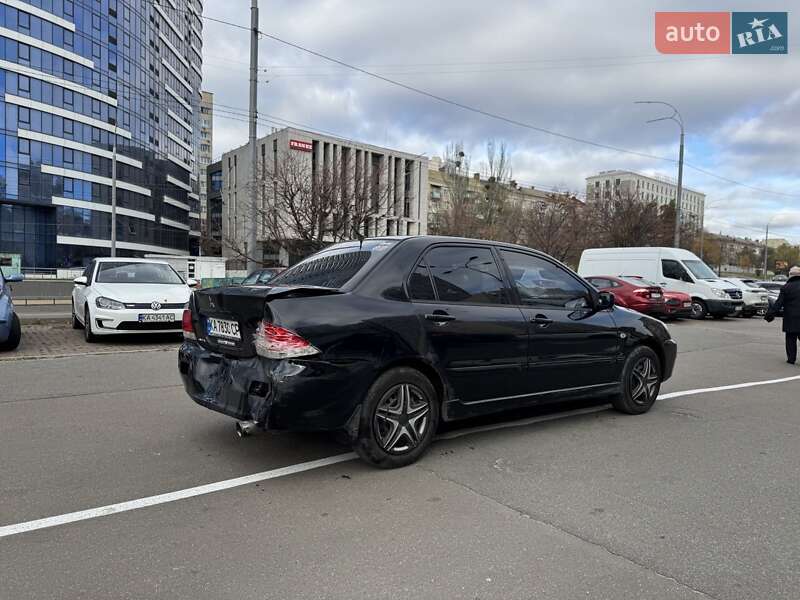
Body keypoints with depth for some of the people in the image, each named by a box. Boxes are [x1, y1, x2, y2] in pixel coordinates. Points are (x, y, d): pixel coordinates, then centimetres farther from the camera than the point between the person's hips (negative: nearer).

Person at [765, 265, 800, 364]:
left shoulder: (786, 287, -6)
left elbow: (778, 303, -8)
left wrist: (770, 314, -5)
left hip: (791, 319, -2)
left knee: (790, 339, 8)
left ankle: (791, 358, 8)